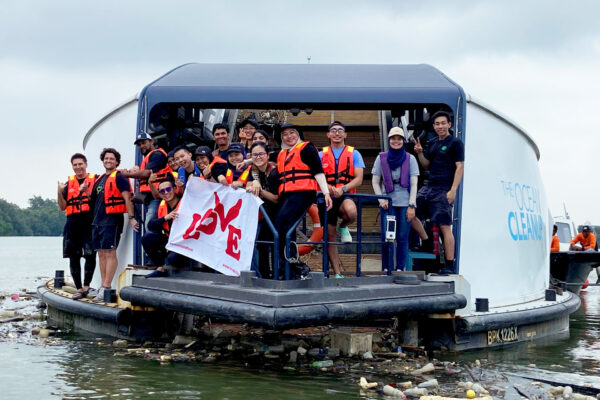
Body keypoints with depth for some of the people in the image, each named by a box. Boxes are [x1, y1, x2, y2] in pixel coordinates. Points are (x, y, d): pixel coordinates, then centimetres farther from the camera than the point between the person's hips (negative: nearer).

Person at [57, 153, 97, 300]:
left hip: (89, 222, -4)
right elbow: (63, 207, 11)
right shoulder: (68, 183, 15)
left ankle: (86, 286, -1)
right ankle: (79, 289, 10)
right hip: (72, 223, 4)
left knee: (90, 255, -12)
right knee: (74, 257, 3)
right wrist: (60, 193, -6)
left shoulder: (94, 180, 5)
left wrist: (87, 192, -17)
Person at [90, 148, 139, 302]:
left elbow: (127, 198, -12)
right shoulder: (100, 179, 20)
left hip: (112, 220, -9)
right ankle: (103, 287, 15)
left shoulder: (119, 177, -5)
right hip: (97, 221, 9)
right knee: (101, 253, 10)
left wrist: (131, 217, -17)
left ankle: (106, 289, -11)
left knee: (110, 253, -9)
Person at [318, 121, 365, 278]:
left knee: (351, 212, -37)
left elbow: (358, 179, -1)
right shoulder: (321, 154, 13)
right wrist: (327, 187, -18)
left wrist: (342, 189, -19)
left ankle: (343, 227, 0)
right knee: (330, 235, 1)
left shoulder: (354, 154, 8)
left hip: (345, 196, -2)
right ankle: (337, 274, 10)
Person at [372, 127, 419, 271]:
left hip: (405, 204, 0)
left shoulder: (410, 159, 4)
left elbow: (414, 184, 2)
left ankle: (400, 268, 8)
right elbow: (375, 182, 8)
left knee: (402, 238, 0)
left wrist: (411, 205, -5)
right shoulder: (381, 158, 6)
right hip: (388, 204, 0)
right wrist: (381, 200, -4)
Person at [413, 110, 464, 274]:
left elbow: (460, 167, -9)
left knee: (445, 227, -10)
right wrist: (420, 153, 2)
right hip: (429, 187, 8)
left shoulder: (455, 143, -3)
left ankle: (449, 265, -9)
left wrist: (453, 190, -17)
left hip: (444, 190, -8)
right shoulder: (432, 143, 17)